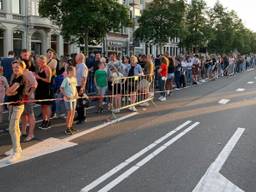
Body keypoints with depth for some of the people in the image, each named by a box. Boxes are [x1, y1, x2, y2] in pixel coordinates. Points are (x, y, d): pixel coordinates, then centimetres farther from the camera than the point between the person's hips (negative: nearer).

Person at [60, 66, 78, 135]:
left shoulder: (74, 79, 9)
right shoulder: (66, 79, -13)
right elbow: (61, 88, -13)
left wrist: (76, 94, 3)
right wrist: (66, 96, -17)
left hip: (74, 98, 7)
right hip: (68, 99, -7)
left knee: (73, 113, 12)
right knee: (69, 113, -4)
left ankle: (71, 126, 26)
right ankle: (67, 129, 4)